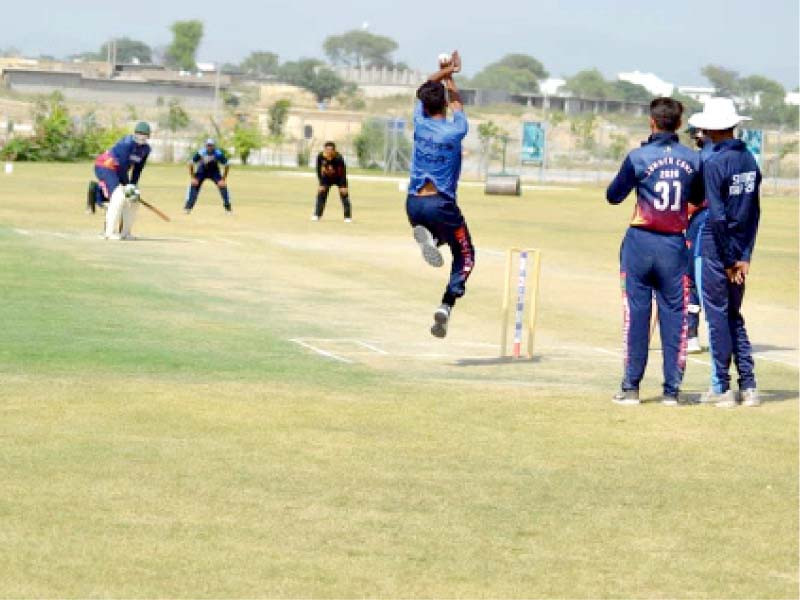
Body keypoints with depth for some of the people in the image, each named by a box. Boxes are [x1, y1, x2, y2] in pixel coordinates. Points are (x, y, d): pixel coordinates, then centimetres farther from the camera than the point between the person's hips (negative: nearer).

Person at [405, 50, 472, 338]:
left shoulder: (420, 124, -2)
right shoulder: (456, 130, -8)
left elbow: (425, 91, 17)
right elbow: (457, 103, 14)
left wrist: (443, 72, 25)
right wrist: (449, 78, 29)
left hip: (414, 204, 4)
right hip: (441, 204, -4)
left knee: (435, 232, 32)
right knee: (465, 255, 11)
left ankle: (426, 237, -7)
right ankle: (447, 304, -11)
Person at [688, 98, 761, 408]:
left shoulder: (714, 164, -15)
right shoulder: (750, 160, 7)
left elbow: (718, 216, -18)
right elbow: (754, 212, 7)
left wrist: (728, 260, -12)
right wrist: (744, 256, 7)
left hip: (717, 250, -6)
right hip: (741, 250, 7)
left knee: (718, 317, 1)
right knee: (734, 316, 15)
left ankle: (721, 388, 5)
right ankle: (748, 385, 11)